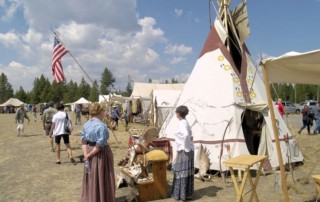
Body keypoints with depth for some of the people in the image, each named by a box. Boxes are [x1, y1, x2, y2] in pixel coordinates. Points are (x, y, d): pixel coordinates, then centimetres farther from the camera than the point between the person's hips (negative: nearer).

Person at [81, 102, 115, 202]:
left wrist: (86, 154, -8)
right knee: (101, 178, 6)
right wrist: (89, 155, -15)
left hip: (89, 150, 8)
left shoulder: (86, 124, 4)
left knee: (91, 178, 19)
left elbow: (83, 140, 0)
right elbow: (100, 144, -24)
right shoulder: (101, 126, -20)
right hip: (101, 154, -8)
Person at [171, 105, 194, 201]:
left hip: (184, 151, -9)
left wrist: (186, 148, -23)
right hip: (187, 151, 9)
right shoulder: (185, 123, 12)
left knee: (182, 171, 0)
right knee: (186, 172, 14)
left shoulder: (182, 124, -17)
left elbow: (186, 135, -35)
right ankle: (187, 193, 23)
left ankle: (183, 194, 8)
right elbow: (190, 136, 17)